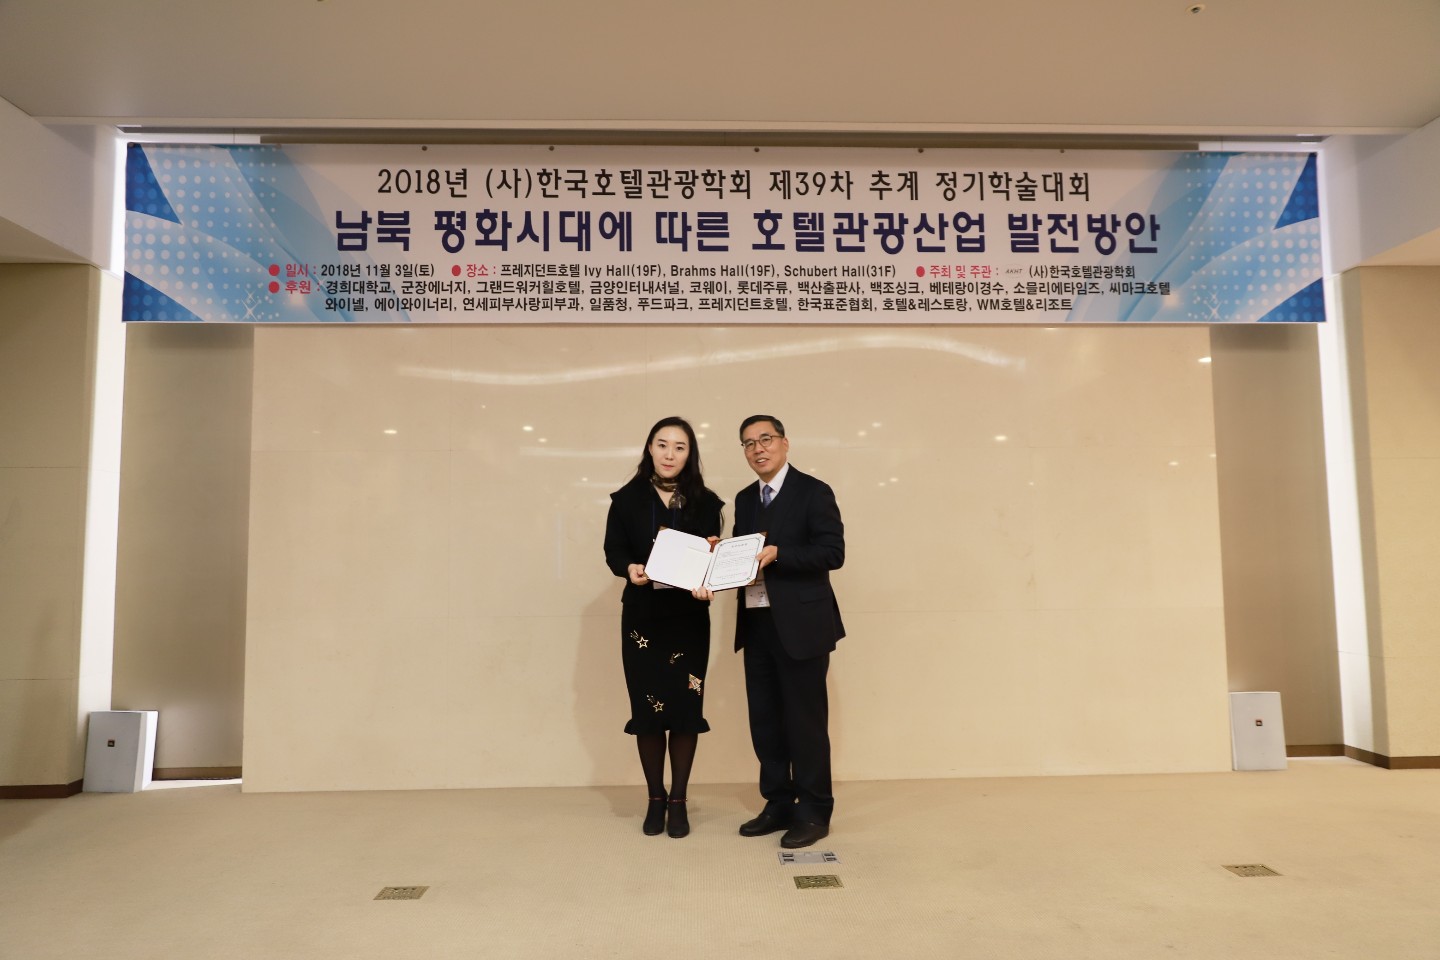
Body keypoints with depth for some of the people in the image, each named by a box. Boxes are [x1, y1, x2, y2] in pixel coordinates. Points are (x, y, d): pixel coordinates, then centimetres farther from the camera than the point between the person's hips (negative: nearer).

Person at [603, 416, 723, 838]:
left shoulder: (705, 502, 3)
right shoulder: (627, 499, 0)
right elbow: (613, 551, 0)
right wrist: (630, 569, -21)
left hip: (689, 617, 1)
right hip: (642, 616, 0)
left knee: (686, 707, 2)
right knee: (647, 707, 4)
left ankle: (678, 800, 18)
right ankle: (655, 799, 21)